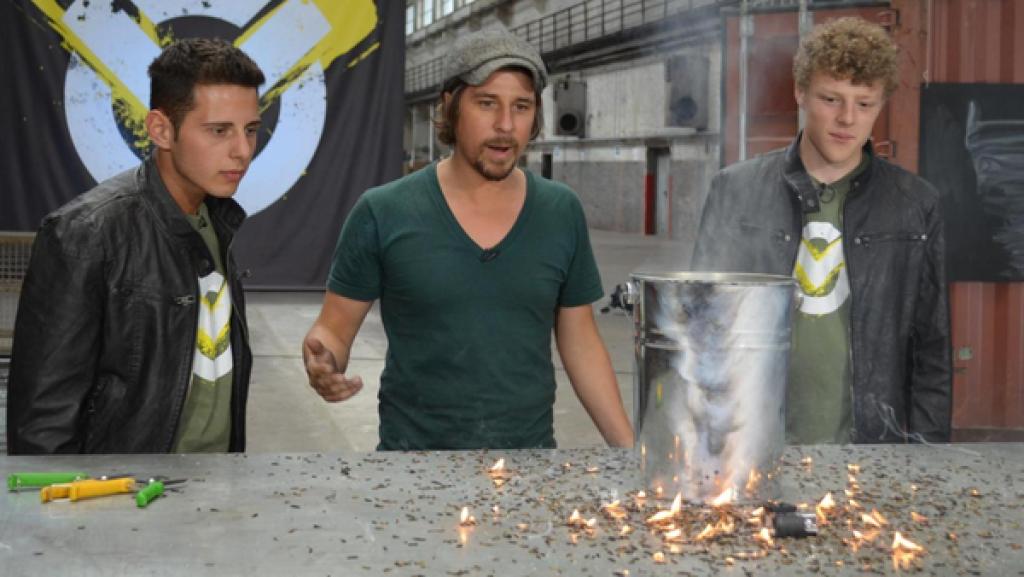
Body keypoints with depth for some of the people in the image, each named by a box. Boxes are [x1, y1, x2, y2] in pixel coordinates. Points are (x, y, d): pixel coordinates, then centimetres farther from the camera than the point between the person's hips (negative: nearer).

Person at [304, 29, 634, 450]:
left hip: (532, 447, 3)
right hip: (414, 447, -2)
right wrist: (322, 366, -24)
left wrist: (629, 447, 0)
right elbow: (332, 330, -2)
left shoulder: (562, 214, -1)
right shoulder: (382, 214, -8)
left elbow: (580, 343, 6)